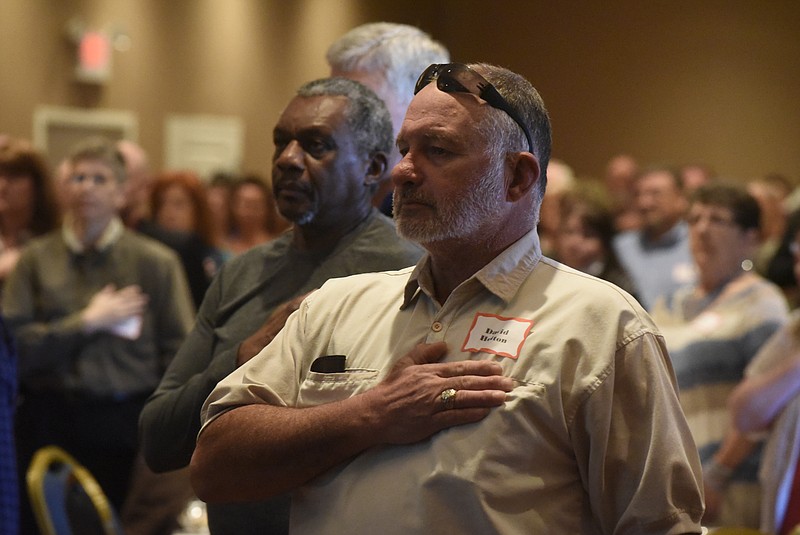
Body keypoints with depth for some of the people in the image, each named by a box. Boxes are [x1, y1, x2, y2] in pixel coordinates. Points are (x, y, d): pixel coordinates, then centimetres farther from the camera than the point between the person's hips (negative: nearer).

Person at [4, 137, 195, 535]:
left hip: (127, 426, -1)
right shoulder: (37, 259, 6)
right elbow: (14, 349, -3)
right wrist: (89, 322, -7)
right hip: (49, 426, 1)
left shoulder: (155, 262, 4)